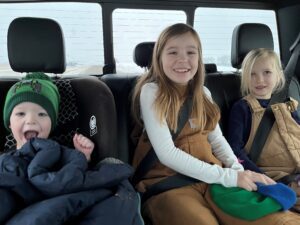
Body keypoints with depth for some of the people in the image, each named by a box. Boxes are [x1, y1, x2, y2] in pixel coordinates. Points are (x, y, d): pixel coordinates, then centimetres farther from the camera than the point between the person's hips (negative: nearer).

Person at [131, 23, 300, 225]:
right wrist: (227, 176, -17)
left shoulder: (203, 94, 12)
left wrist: (238, 170, -6)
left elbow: (216, 138, 14)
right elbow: (167, 153, -15)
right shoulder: (151, 92, -7)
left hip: (211, 178, 4)